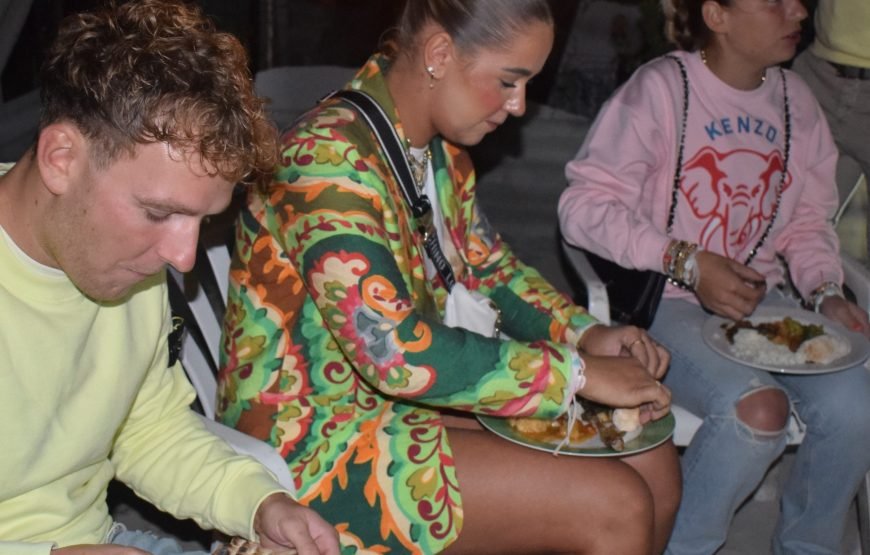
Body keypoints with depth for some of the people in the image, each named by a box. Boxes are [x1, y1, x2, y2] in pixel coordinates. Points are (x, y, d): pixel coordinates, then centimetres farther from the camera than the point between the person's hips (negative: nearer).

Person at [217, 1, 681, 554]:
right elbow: (395, 353, -32)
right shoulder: (328, 158, -25)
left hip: (412, 400, 9)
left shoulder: (441, 149, 4)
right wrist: (578, 372, -24)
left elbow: (487, 265, 16)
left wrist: (585, 332, -1)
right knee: (615, 508, -16)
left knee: (654, 465, 3)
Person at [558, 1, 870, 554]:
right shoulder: (660, 88, -13)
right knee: (757, 407, -30)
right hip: (663, 300, -5)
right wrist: (687, 262, -23)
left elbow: (807, 221, 15)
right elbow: (584, 206, -17)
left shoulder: (794, 99, 6)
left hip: (759, 298, 6)